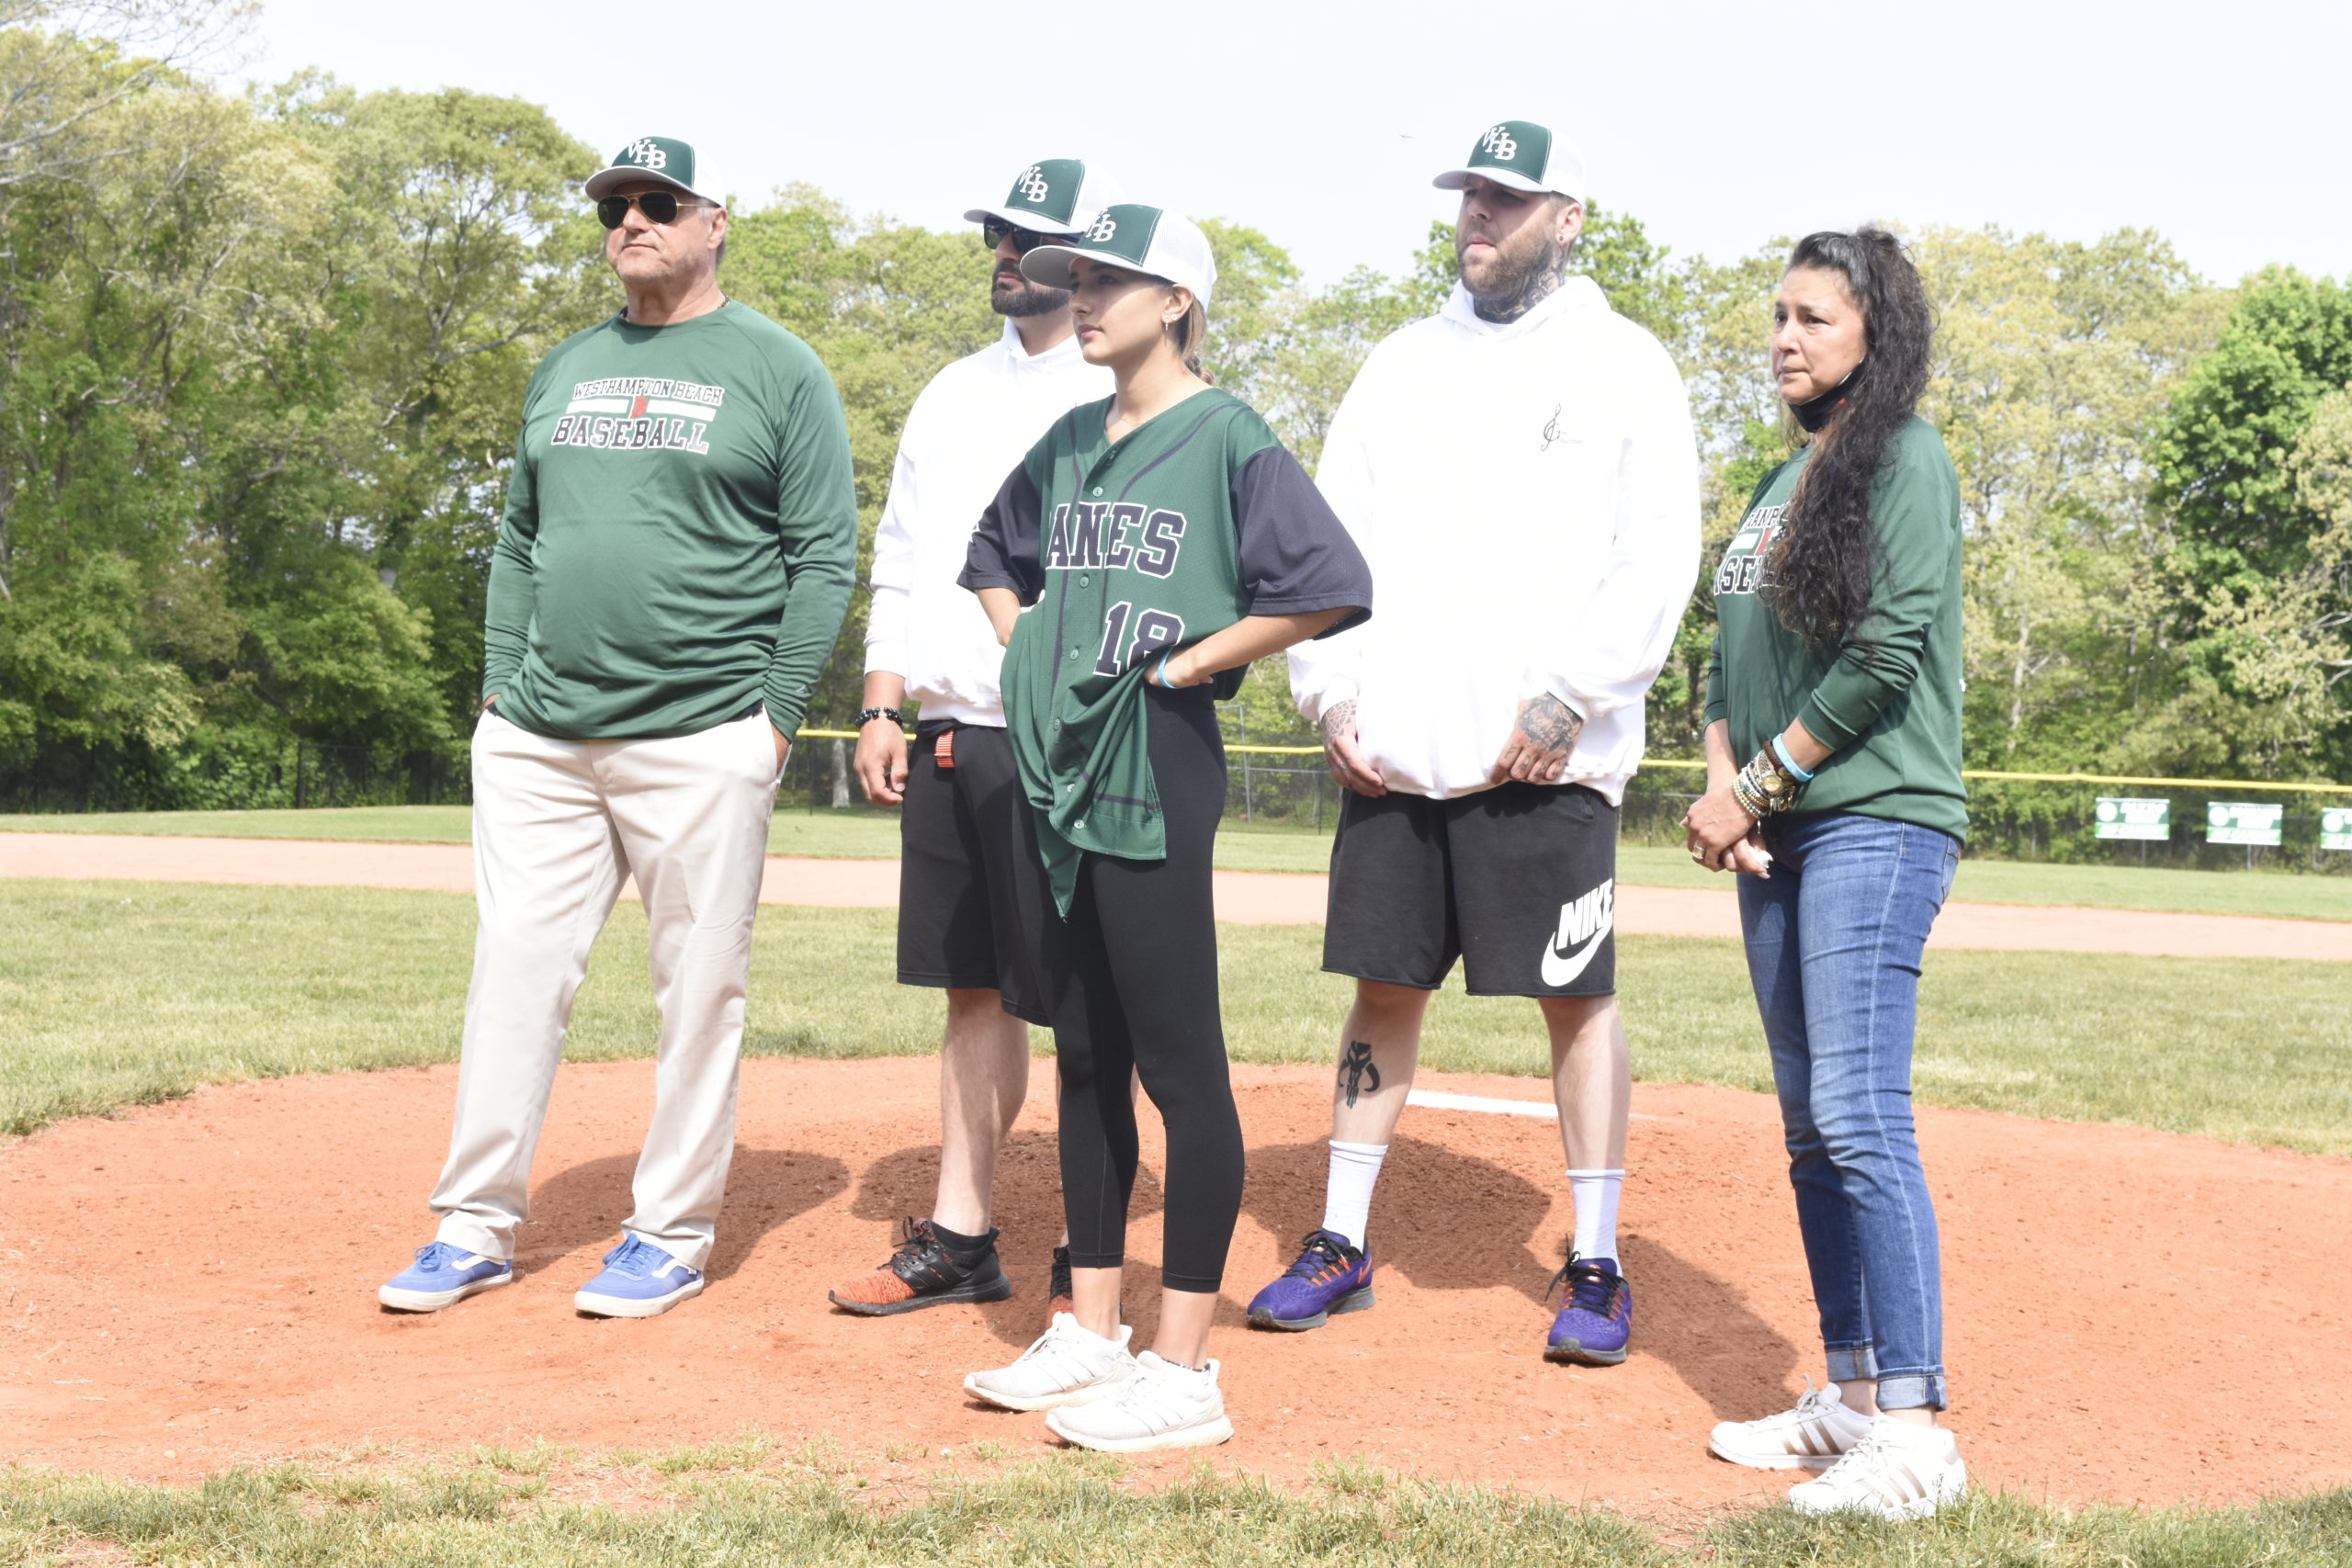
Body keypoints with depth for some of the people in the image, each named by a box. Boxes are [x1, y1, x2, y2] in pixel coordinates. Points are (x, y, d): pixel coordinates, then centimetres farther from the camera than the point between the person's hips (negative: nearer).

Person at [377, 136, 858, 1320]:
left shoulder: (778, 368, 1)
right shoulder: (564, 370, 17)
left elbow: (825, 554, -3)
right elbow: (517, 540, 21)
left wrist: (777, 712, -9)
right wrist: (500, 683, 10)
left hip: (701, 741, -5)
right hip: (536, 736, 5)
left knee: (698, 990, 2)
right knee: (514, 969, 5)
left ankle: (673, 1233, 13)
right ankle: (477, 1224, 14)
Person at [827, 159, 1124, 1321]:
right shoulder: (953, 395, 17)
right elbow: (900, 563, 19)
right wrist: (883, 709, 10)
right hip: (947, 734, 7)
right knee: (972, 989, 12)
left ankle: (1087, 1261, 6)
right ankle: (959, 1240, 20)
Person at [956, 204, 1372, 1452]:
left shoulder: (1226, 437, -8)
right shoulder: (1069, 444, 14)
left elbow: (1329, 586, -19)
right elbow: (996, 550, 32)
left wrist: (1190, 660, -14)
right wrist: (1025, 648, 15)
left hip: (1156, 772, -8)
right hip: (1056, 770, 8)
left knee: (1179, 1065, -4)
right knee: (1085, 1058, 13)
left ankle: (1184, 1371, 1)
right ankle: (1089, 1334, 23)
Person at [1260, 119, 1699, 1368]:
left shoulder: (1624, 366, 3)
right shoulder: (1403, 363, 16)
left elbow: (1657, 561, -6)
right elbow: (1331, 538, 14)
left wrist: (1565, 703, -14)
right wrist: (1329, 690, 2)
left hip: (1544, 753, -4)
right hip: (1389, 748, 4)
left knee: (1576, 996, 0)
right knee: (1383, 987, 9)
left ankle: (1595, 1267, 9)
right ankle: (1342, 1244, 18)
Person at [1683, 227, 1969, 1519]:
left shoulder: (1905, 457, -6)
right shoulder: (1783, 481, 20)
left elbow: (1888, 653, -15)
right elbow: (1730, 651, 18)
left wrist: (1757, 784, -11)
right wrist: (1719, 784, 1)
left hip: (1876, 821, -9)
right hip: (1777, 833, 9)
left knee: (1860, 1120, -15)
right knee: (1809, 1126, 9)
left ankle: (1915, 1427, -12)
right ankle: (1850, 1396, 17)